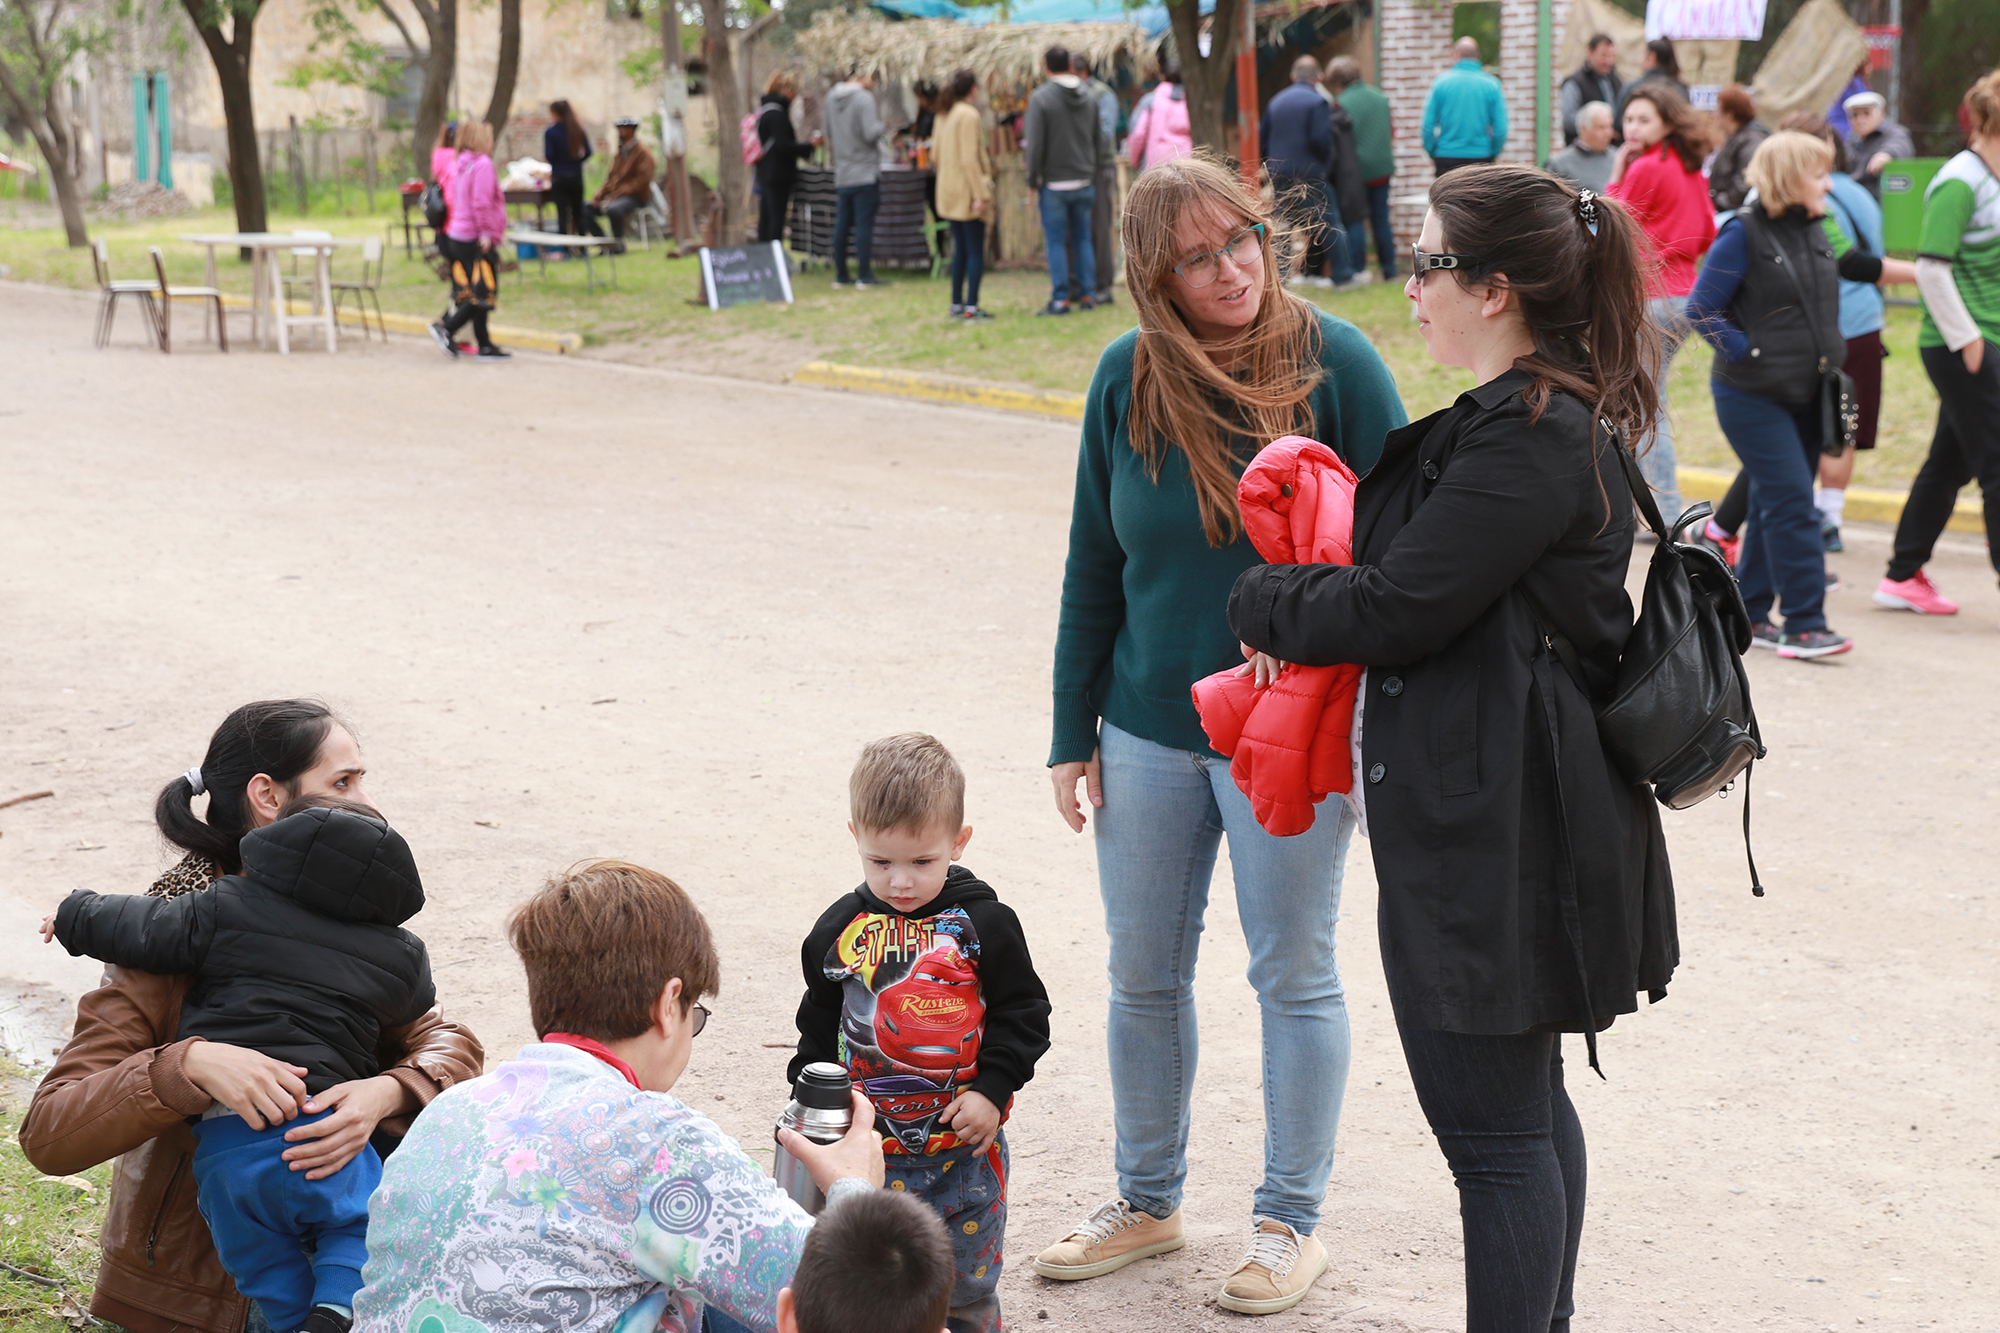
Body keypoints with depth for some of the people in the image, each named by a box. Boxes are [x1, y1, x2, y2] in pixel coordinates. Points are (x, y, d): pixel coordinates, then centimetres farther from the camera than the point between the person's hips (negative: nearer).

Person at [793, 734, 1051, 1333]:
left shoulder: (982, 922, -6)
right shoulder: (840, 929, 1)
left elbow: (1022, 1013, 0)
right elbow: (819, 1026, 13)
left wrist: (992, 1088, -10)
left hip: (964, 1148, -2)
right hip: (868, 1148, 2)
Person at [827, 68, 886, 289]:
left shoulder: (831, 98, 9)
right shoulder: (864, 98, -13)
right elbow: (871, 133, -19)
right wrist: (880, 124, 0)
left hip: (841, 174, 6)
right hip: (865, 173, -6)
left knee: (841, 225, 10)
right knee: (864, 224, -4)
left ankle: (840, 276, 13)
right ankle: (864, 277, -5)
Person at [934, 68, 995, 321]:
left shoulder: (943, 115, 11)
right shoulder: (969, 115, -14)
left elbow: (937, 155, 15)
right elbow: (969, 158, -19)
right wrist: (979, 194, -19)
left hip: (949, 193, 8)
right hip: (967, 191, -8)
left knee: (960, 250, 14)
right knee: (976, 251, -3)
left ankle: (956, 304, 14)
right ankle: (970, 307, -6)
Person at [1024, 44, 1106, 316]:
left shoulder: (1040, 98, -12)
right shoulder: (1087, 96, 5)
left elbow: (1034, 144, -14)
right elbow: (1099, 138, 10)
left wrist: (1032, 179, -4)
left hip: (1055, 183, -5)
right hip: (1084, 181, 5)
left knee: (1056, 242, 0)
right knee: (1082, 239, 11)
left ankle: (1061, 298, -1)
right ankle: (1085, 294, 12)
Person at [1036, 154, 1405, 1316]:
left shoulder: (1334, 361, -11)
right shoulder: (1126, 378, -1)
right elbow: (1094, 566, 7)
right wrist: (1074, 730, 7)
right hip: (1150, 730, 4)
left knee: (1295, 978, 8)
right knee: (1144, 976, 14)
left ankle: (1292, 1221, 23)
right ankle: (1149, 1201, 32)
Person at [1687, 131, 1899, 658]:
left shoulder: (1813, 230, 9)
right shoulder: (1744, 233, -12)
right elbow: (1701, 311, -13)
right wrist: (1748, 352, -17)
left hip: (1804, 394, 8)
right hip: (1752, 396, -8)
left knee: (1774, 505, 11)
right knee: (1791, 502, -12)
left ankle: (1746, 613, 20)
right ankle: (1803, 624, -10)